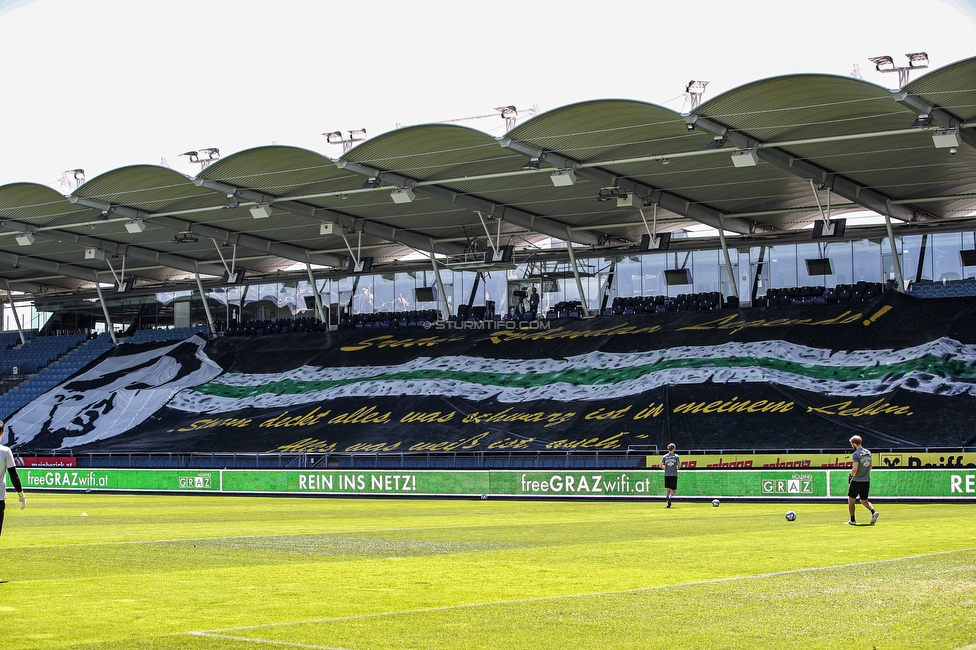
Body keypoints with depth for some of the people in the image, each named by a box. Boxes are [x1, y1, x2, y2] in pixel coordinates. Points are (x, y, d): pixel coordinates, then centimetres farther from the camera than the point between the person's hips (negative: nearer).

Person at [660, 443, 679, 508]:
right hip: (674, 475, -2)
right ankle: (670, 496, -29)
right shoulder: (676, 456, -4)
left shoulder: (665, 456, 3)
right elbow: (679, 466, -7)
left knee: (668, 489, 12)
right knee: (673, 490, 4)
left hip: (666, 475, 2)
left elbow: (660, 465, 0)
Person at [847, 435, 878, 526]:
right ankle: (873, 511, -10)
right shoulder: (868, 452, 8)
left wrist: (850, 476, -5)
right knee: (864, 500, 16)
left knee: (851, 499, 9)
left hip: (857, 481, -7)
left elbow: (855, 469, -22)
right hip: (867, 480, 7)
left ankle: (852, 520, 9)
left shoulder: (855, 454, -15)